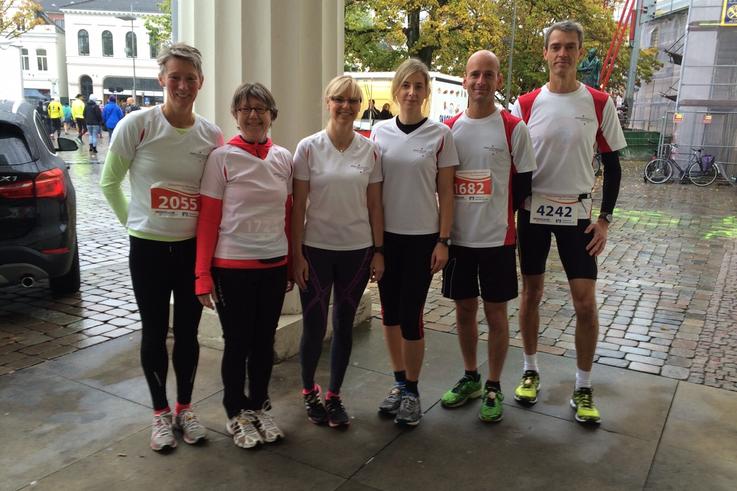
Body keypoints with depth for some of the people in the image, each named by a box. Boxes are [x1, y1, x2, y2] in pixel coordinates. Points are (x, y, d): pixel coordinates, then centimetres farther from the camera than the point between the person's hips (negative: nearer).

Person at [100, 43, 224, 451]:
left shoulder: (212, 136, -2)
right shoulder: (137, 125, -10)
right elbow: (110, 182, 1)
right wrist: (131, 220, 1)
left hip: (194, 248, 2)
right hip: (148, 248, -2)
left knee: (188, 332, 13)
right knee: (154, 332, 11)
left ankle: (185, 408, 32)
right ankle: (160, 412, 30)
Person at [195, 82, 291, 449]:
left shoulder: (284, 158, 5)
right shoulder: (221, 158, -7)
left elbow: (289, 215, 10)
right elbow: (208, 219, -7)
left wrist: (292, 263, 11)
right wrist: (202, 275, -10)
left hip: (274, 264, 4)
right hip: (232, 266, -4)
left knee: (264, 340, 14)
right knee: (237, 342, 8)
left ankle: (259, 407, 33)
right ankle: (236, 414, 28)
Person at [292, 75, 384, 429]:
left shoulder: (370, 150, 1)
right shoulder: (309, 148, -5)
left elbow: (374, 205, 5)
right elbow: (298, 205, -4)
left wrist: (378, 251, 2)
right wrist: (297, 254, -7)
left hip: (357, 250, 2)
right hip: (316, 250, -2)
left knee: (344, 326, 11)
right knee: (313, 327, 6)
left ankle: (333, 395, 28)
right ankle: (309, 392, 29)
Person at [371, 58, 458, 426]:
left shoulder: (440, 135, -4)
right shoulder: (379, 132, 3)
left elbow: (445, 192, -2)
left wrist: (443, 241, -6)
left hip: (422, 237, -3)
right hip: (385, 236, 3)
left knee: (410, 315, -1)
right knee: (390, 312, 11)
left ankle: (411, 391, 19)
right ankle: (399, 382, 29)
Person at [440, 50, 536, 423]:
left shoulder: (514, 129, -5)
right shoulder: (449, 129, 4)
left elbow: (523, 183, 0)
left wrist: (499, 214, 3)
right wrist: (445, 229, 4)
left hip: (497, 238, -3)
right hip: (458, 238, 3)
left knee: (495, 312, 6)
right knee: (464, 309, 13)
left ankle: (493, 388, 21)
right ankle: (470, 378, 31)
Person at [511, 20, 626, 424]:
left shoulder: (599, 104, -2)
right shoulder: (526, 105, -1)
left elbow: (612, 165, 3)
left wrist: (604, 217, -4)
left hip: (577, 213, 0)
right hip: (533, 212, 1)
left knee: (585, 302, -2)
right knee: (531, 293, 10)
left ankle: (583, 388, 14)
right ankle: (530, 371, 27)